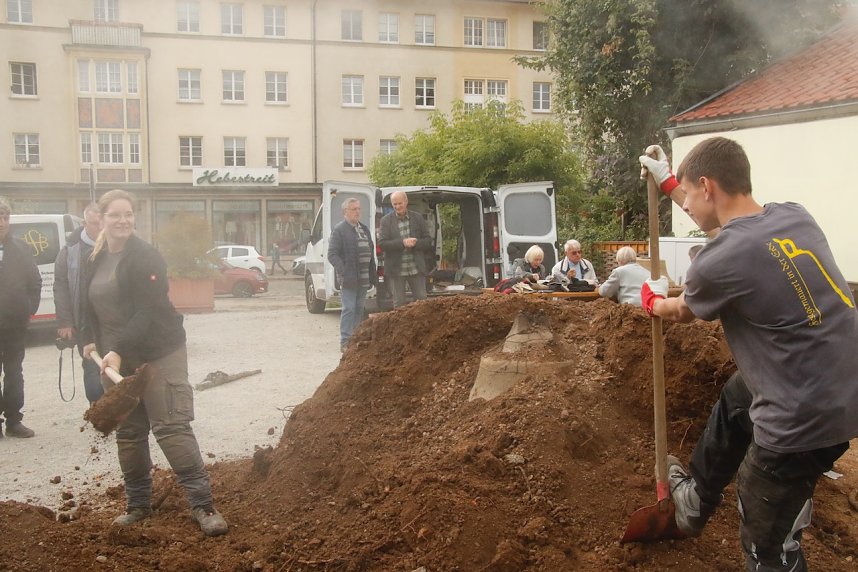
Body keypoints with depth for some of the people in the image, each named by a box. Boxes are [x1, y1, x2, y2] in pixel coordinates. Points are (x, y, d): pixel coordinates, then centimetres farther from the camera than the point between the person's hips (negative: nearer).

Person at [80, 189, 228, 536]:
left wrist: (119, 349, -28)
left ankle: (202, 505, -7)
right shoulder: (97, 258, 11)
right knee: (128, 432, 13)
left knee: (171, 427, -11)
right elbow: (93, 304, 22)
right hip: (116, 357, 7)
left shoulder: (145, 257, -13)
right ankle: (137, 504, 26)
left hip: (158, 354, -7)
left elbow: (148, 311, -21)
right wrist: (90, 338, 7)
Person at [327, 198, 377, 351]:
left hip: (363, 279, 7)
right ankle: (345, 342, -5)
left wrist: (373, 275, 14)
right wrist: (344, 272, -19)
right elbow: (332, 254, -10)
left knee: (359, 309, 11)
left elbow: (370, 253, 22)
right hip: (349, 279, -7)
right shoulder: (339, 229, -6)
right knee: (349, 309, -8)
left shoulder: (364, 229, 18)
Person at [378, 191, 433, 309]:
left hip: (416, 269, 1)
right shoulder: (386, 220, -1)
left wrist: (415, 243, -16)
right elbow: (382, 244, -10)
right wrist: (402, 242, -21)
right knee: (398, 303, 7)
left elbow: (428, 240, 5)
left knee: (422, 300, 7)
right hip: (396, 270, -1)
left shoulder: (418, 218, 5)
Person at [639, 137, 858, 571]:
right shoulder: (794, 215, 0)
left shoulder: (719, 260, -22)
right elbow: (721, 211, 23)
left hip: (804, 415, -9)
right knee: (733, 404, 34)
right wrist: (668, 181, 32)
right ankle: (695, 501, 53)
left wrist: (652, 301, 25)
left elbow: (682, 311, 3)